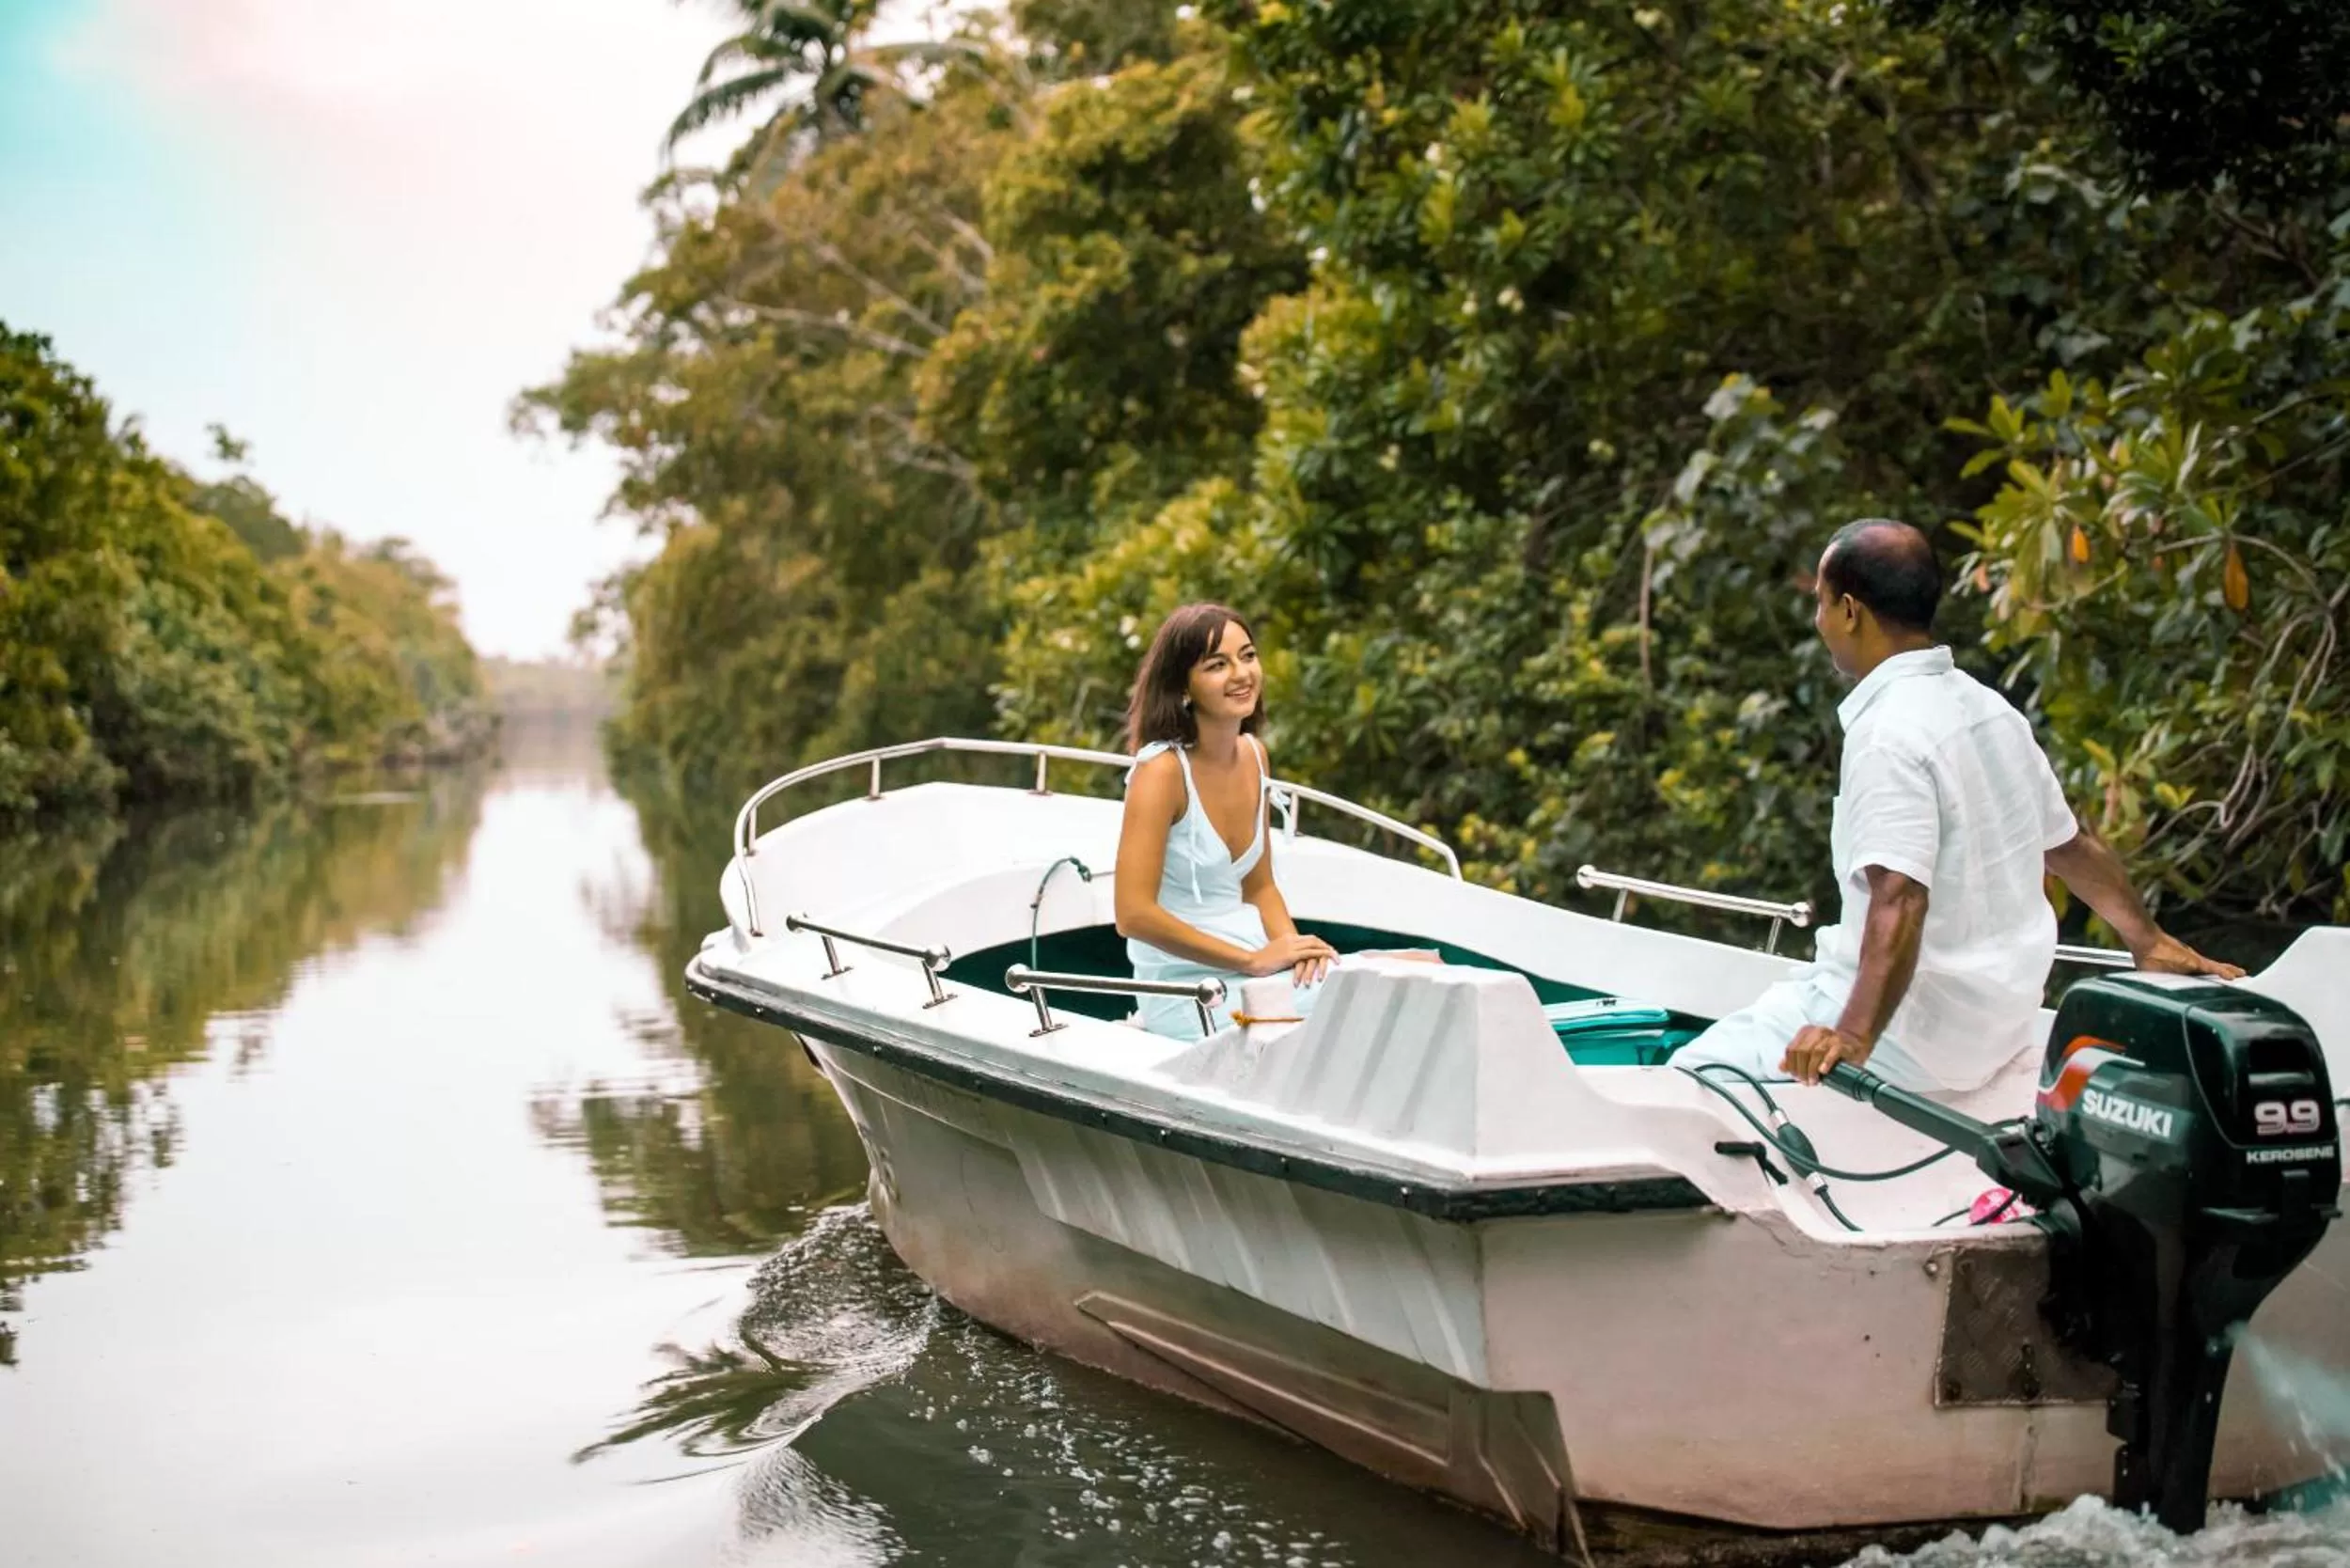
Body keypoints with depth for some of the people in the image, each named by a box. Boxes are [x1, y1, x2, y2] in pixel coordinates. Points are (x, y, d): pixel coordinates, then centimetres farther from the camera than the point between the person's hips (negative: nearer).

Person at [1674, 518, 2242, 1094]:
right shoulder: (1986, 706, 8)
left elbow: (1900, 899, -32)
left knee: (1694, 1071, -11)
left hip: (1916, 1032, -9)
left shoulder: (1888, 735, -20)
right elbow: (2072, 845, 18)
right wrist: (2150, 941, 30)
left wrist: (1856, 1035, -40)